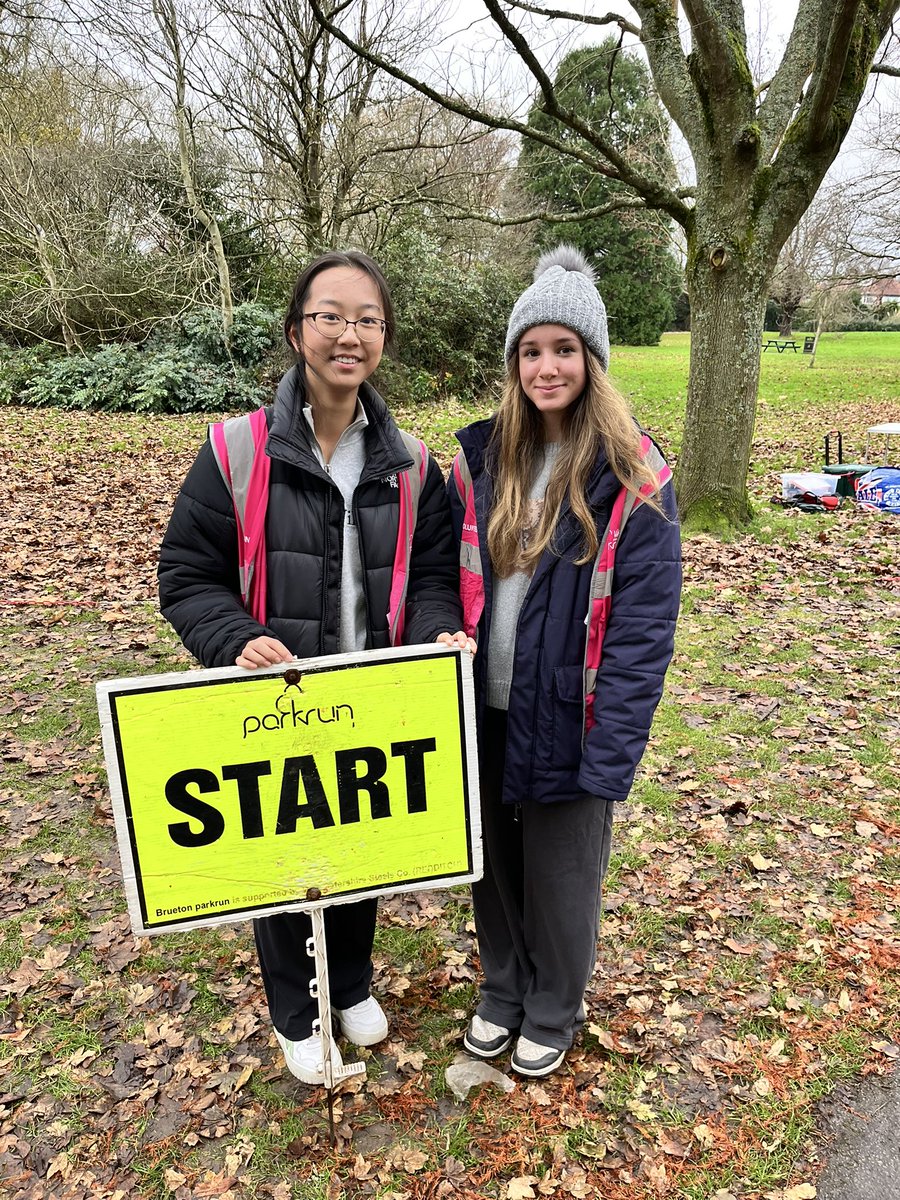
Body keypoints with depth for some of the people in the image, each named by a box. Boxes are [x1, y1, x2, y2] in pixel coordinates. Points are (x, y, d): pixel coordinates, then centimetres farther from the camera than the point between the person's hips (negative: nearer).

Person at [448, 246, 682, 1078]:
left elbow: (642, 632, -14)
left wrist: (610, 756, -17)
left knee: (561, 879, 15)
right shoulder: (481, 459, 0)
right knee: (493, 869, 20)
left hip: (565, 722, -4)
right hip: (484, 716, 4)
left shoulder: (633, 480, -12)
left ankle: (553, 1014, 43)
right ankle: (503, 992, 47)